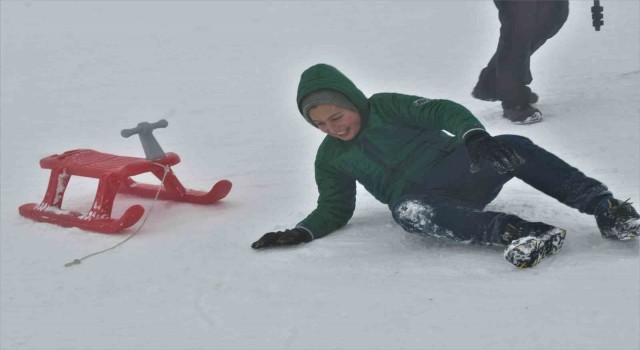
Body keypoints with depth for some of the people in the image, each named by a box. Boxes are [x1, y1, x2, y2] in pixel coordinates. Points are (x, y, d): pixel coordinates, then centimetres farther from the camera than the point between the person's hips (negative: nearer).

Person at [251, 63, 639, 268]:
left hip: (455, 167, 0)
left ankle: (603, 206, -33)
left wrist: (473, 134, -31)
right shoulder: (330, 158, 16)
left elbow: (442, 111, -9)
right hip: (413, 194, 1)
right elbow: (334, 210, 21)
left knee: (515, 148, -30)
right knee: (410, 212, -39)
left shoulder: (385, 107, 5)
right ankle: (518, 233, -55)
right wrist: (302, 232, -1)